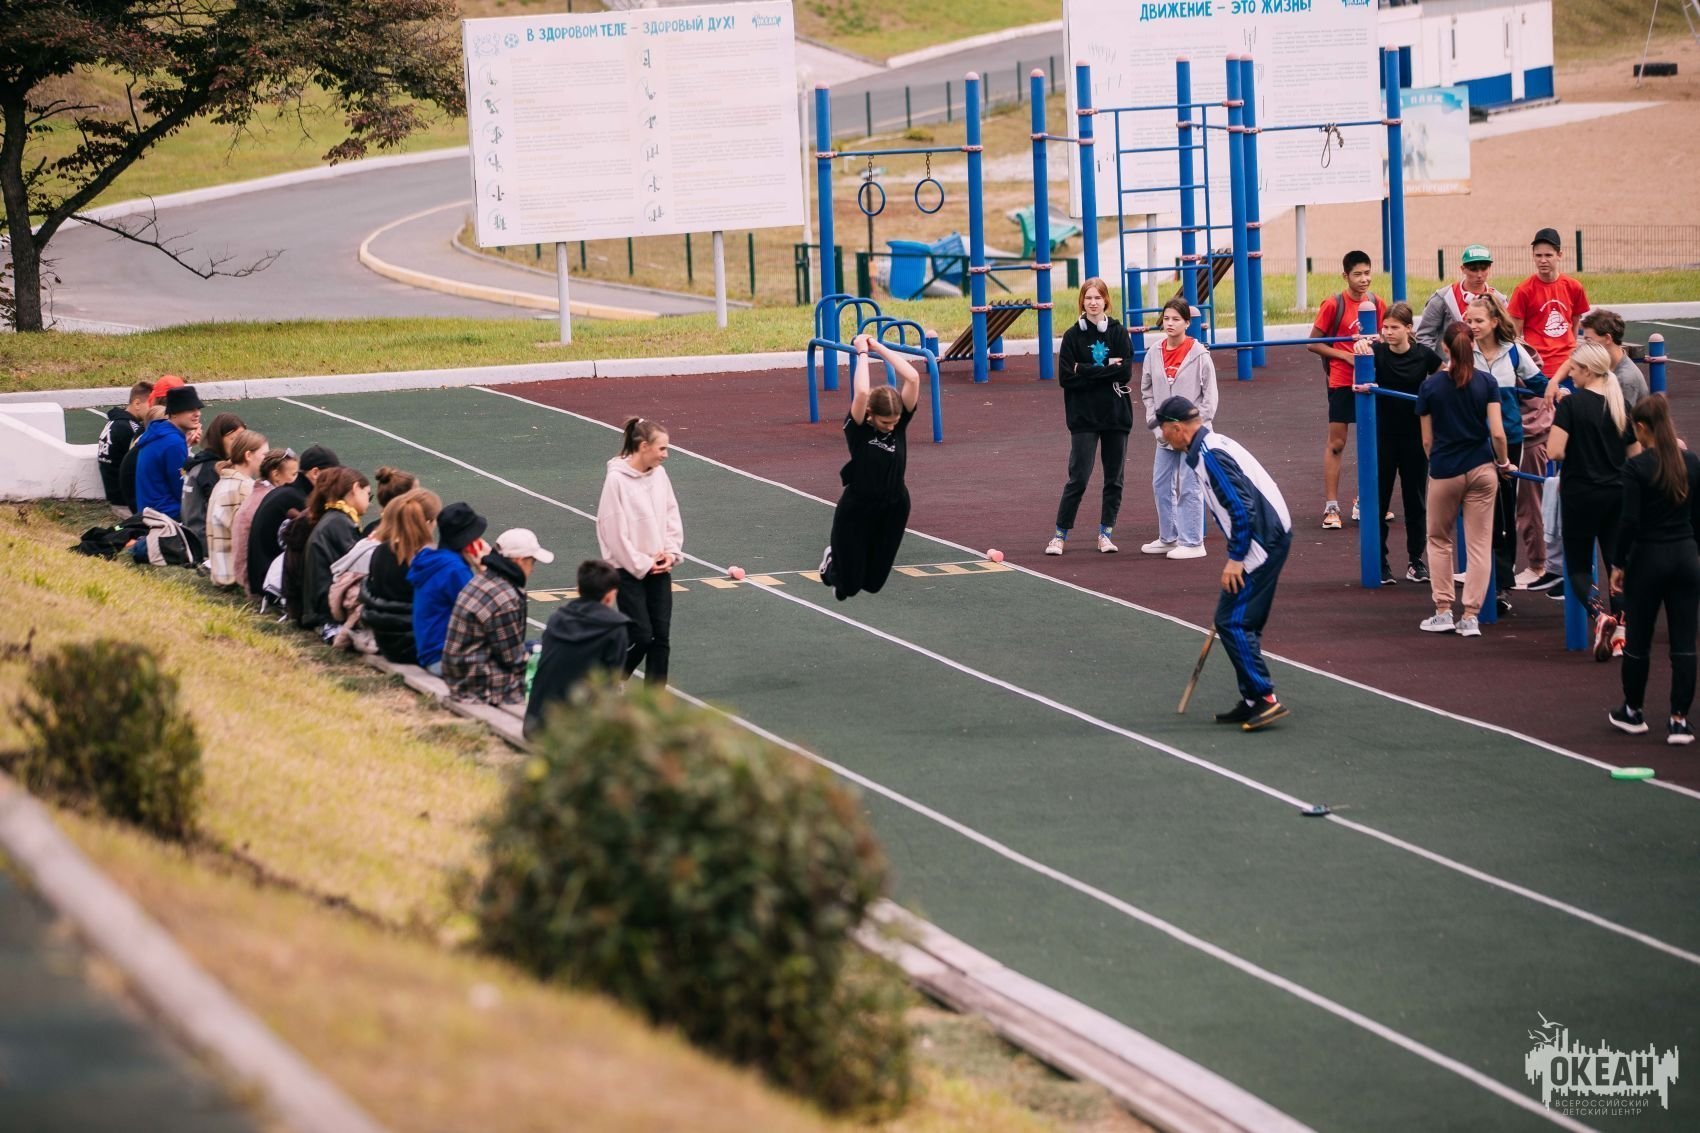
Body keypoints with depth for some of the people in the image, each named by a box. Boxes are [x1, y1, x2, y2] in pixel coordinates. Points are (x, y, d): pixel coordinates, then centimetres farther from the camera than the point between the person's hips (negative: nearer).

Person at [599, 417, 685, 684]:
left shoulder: (659, 474, 3)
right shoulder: (617, 480, -16)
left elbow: (672, 515, 11)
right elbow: (615, 531, -15)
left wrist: (671, 552, -3)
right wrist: (642, 564, -12)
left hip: (659, 569, 6)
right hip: (629, 571, -6)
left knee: (661, 636, 4)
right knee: (641, 635, -7)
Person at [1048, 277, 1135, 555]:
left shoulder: (1119, 334, 4)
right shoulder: (1072, 336, 2)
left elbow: (1126, 371, -8)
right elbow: (1066, 377, -7)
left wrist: (1086, 371, -12)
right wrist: (1107, 370, -11)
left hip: (1116, 416, 2)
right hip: (1083, 417, -2)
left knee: (1114, 478, 5)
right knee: (1078, 478, -7)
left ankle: (1106, 533, 15)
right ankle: (1060, 535, -1)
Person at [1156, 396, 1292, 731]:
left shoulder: (1210, 455, -16)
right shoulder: (1212, 446, 15)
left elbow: (1241, 507, -22)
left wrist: (1236, 559, -18)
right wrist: (1238, 555, 25)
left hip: (1261, 541, -10)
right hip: (1270, 537, 10)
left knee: (1232, 621, -9)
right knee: (1244, 622, 14)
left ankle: (1264, 698, -10)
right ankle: (1252, 701, 18)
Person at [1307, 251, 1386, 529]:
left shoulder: (1377, 304, 5)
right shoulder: (1334, 305, -9)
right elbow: (1314, 343, -7)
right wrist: (1345, 355, -16)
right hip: (1342, 381, -5)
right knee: (1336, 443, -2)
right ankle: (1331, 506, 0)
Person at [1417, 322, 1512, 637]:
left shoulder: (1430, 387, -5)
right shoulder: (1486, 383, -5)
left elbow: (1427, 440, -1)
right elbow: (1497, 433, -9)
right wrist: (1503, 462, 9)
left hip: (1444, 472, -1)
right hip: (1481, 469, 1)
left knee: (1439, 540, 17)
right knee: (1479, 544, 5)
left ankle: (1443, 611, 13)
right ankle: (1471, 616, 1)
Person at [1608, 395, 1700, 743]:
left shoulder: (1637, 467, -13)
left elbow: (1629, 521, -15)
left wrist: (1619, 564, -6)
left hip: (1648, 558, -4)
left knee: (1638, 640, 11)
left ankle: (1633, 712, 25)